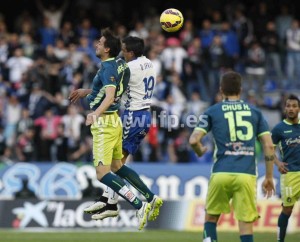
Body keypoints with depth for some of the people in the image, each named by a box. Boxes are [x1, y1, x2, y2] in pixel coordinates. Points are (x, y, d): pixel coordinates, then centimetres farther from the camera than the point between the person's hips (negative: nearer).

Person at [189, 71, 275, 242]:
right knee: (246, 223, 1)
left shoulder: (212, 112, 8)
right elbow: (269, 146, 7)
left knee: (211, 216, 19)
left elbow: (194, 140, -2)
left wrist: (200, 152, 21)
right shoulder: (255, 112, 13)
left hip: (221, 174, 0)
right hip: (246, 175, 0)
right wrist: (269, 177, 12)